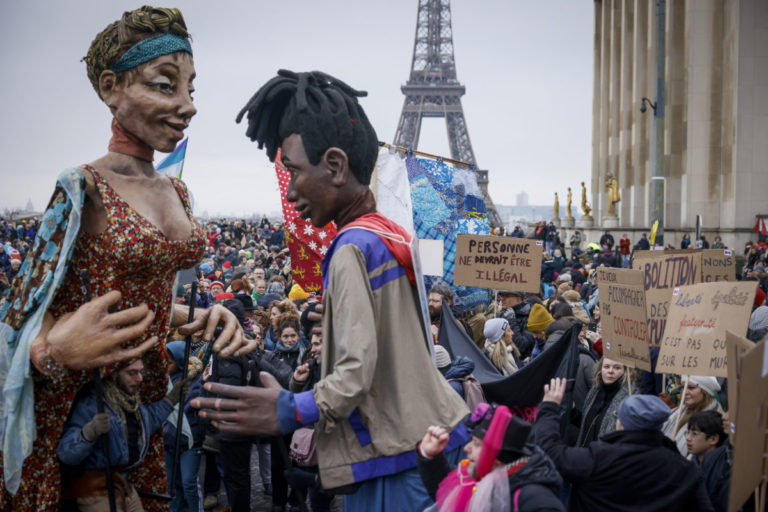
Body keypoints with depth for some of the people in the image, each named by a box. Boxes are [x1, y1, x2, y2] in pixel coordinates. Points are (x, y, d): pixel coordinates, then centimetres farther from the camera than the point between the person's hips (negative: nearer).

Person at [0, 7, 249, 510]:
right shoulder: (84, 189, -16)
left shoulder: (175, 191, 7)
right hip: (75, 407, -7)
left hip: (147, 397, 7)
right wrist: (56, 350, -36)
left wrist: (204, 317, 0)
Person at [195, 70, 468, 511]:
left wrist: (288, 412, -11)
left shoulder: (354, 248, -17)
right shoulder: (393, 235, 11)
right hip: (426, 443, 9)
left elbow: (356, 373, -22)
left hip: (397, 464, -9)